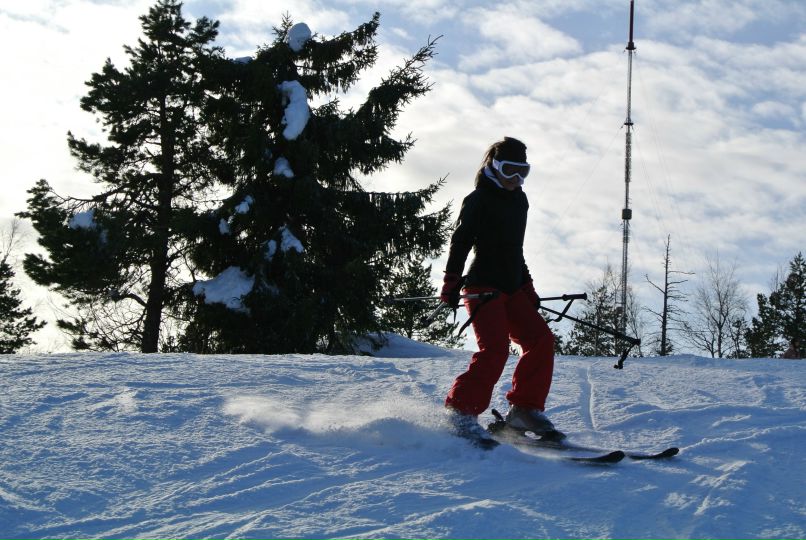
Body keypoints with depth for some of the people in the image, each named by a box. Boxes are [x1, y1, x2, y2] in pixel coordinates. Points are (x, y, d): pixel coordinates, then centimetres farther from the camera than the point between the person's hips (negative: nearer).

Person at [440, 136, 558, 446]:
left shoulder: (519, 200, 20)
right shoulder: (478, 200, -3)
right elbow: (460, 243, -11)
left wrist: (527, 287, 24)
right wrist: (451, 284, -20)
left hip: (512, 291, 8)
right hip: (483, 287, -8)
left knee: (541, 339, -5)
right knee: (495, 349, -21)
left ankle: (524, 409, 1)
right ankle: (461, 412, -17)